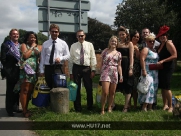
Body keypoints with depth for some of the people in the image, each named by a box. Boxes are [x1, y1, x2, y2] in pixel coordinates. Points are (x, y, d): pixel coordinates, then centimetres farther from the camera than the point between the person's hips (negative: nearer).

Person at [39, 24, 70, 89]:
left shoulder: (63, 43, 7)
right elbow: (42, 57, 8)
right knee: (50, 87, 3)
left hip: (58, 68, -1)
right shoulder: (45, 44, 8)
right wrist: (41, 70, 4)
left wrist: (60, 58, -12)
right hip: (48, 68, 2)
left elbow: (68, 55, 9)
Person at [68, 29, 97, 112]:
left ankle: (90, 107, 25)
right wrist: (70, 72, 3)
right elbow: (71, 60, 6)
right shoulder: (73, 46, 6)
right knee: (76, 88, 7)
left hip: (87, 68, 0)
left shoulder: (89, 45, 5)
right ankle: (78, 108, 21)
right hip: (76, 68, 0)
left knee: (89, 88, 7)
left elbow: (93, 58, 3)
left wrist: (93, 70, -4)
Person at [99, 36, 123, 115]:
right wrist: (100, 73, 4)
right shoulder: (105, 51, 4)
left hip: (114, 74, 3)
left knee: (112, 93, 7)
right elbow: (101, 63, 7)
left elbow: (119, 66, 11)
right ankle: (102, 110, 0)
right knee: (105, 93, -11)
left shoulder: (118, 54, 10)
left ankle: (109, 108, 21)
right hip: (105, 73, -3)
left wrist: (121, 75, 5)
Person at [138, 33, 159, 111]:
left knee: (154, 88, 8)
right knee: (148, 87, -14)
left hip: (155, 72, 9)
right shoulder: (145, 49, -8)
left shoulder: (155, 50, 19)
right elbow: (142, 60, -19)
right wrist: (143, 70, -26)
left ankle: (150, 107, 14)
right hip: (147, 72, -9)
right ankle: (144, 107, -9)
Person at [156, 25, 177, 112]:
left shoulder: (168, 43, -10)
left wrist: (163, 61, -21)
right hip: (161, 68, 8)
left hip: (168, 68, -8)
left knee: (166, 87, -7)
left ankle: (170, 106, 4)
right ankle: (165, 105, 18)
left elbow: (175, 55, -18)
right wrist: (158, 61, 5)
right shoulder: (160, 45, 14)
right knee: (162, 87, 9)